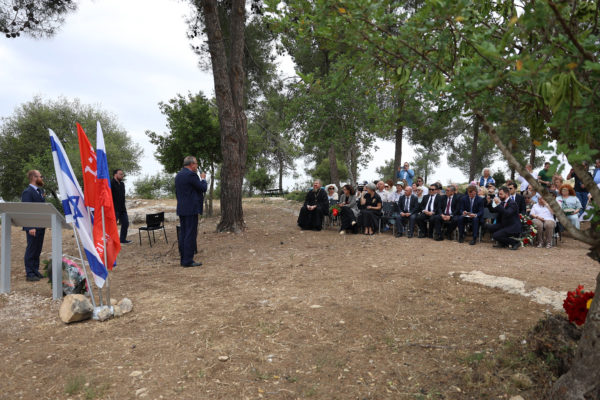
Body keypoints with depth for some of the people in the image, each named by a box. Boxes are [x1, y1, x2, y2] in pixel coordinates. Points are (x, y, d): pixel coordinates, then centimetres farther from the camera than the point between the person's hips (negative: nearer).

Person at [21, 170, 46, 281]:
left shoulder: (40, 190, 15)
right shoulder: (27, 192, -13)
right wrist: (30, 227, -22)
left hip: (41, 226, 8)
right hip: (33, 227, -8)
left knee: (37, 250, 15)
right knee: (31, 250, 0)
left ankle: (35, 270, 24)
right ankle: (29, 273, 8)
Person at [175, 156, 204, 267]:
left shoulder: (178, 175, 14)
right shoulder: (191, 174, -14)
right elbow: (203, 188, -8)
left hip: (181, 209, 9)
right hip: (191, 209, -9)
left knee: (183, 234, 11)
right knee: (191, 234, -5)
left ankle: (183, 259, 16)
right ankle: (188, 261, -4)